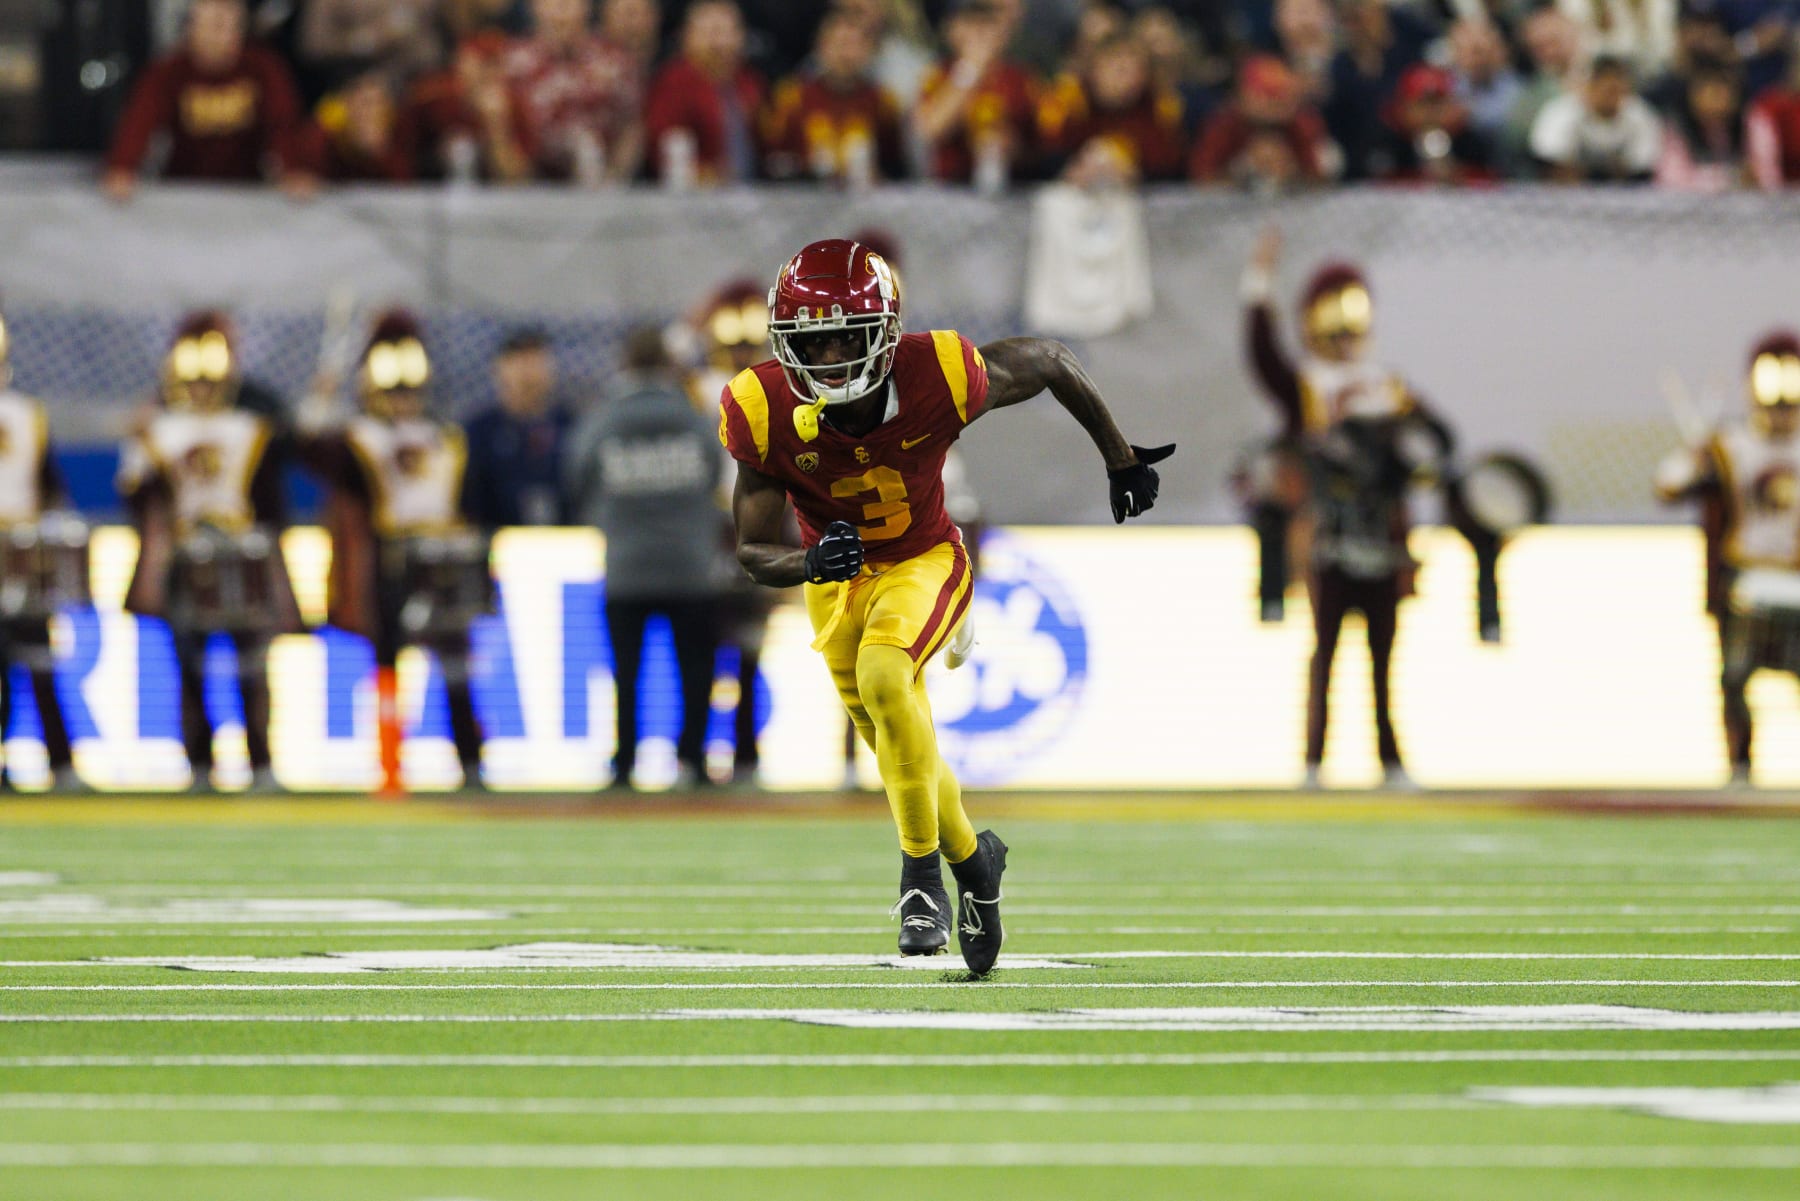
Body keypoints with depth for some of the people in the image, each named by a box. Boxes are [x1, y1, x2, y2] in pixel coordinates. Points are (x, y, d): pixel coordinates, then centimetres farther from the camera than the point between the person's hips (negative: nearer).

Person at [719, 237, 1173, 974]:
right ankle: (971, 857, 42)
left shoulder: (938, 378, -28)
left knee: (883, 673, -32)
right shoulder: (764, 412, -24)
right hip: (838, 579, 3)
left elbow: (1051, 363, -9)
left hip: (924, 561, -3)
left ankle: (923, 866, -19)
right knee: (902, 750, 12)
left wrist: (1120, 460, 3)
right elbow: (753, 551, -15)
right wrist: (810, 563, -39)